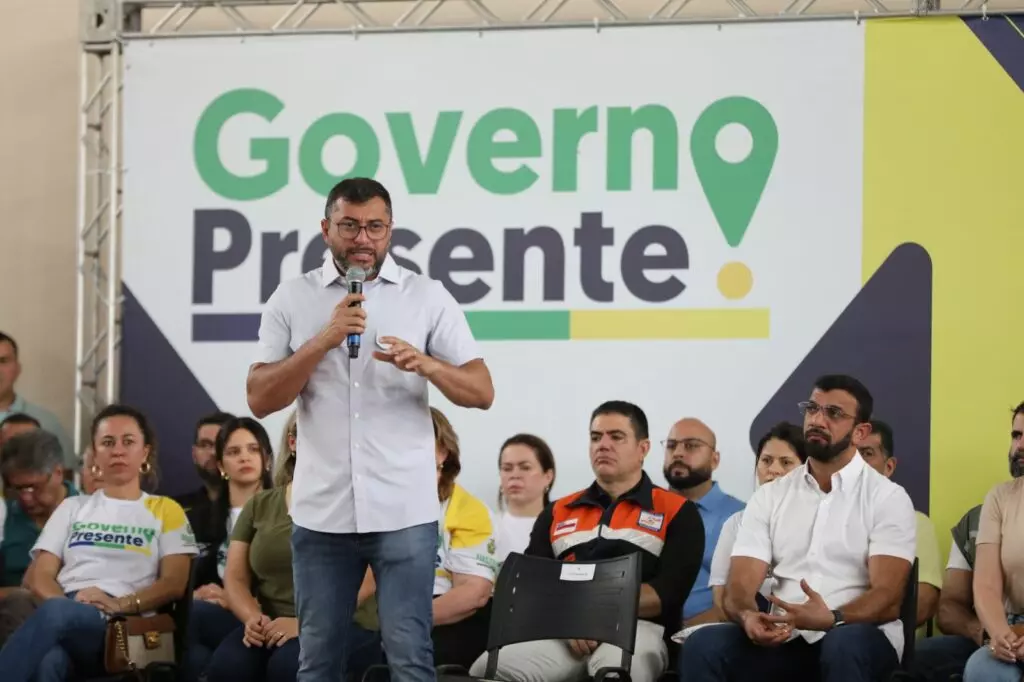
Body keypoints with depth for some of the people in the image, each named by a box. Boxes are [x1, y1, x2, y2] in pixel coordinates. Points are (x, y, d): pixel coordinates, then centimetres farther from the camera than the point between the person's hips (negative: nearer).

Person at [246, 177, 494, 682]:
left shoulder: (428, 297, 2)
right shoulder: (291, 299, 5)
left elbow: (482, 393, -1)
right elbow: (259, 399, -2)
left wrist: (426, 364, -21)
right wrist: (324, 340, -14)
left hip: (404, 511, -1)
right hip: (321, 512, 2)